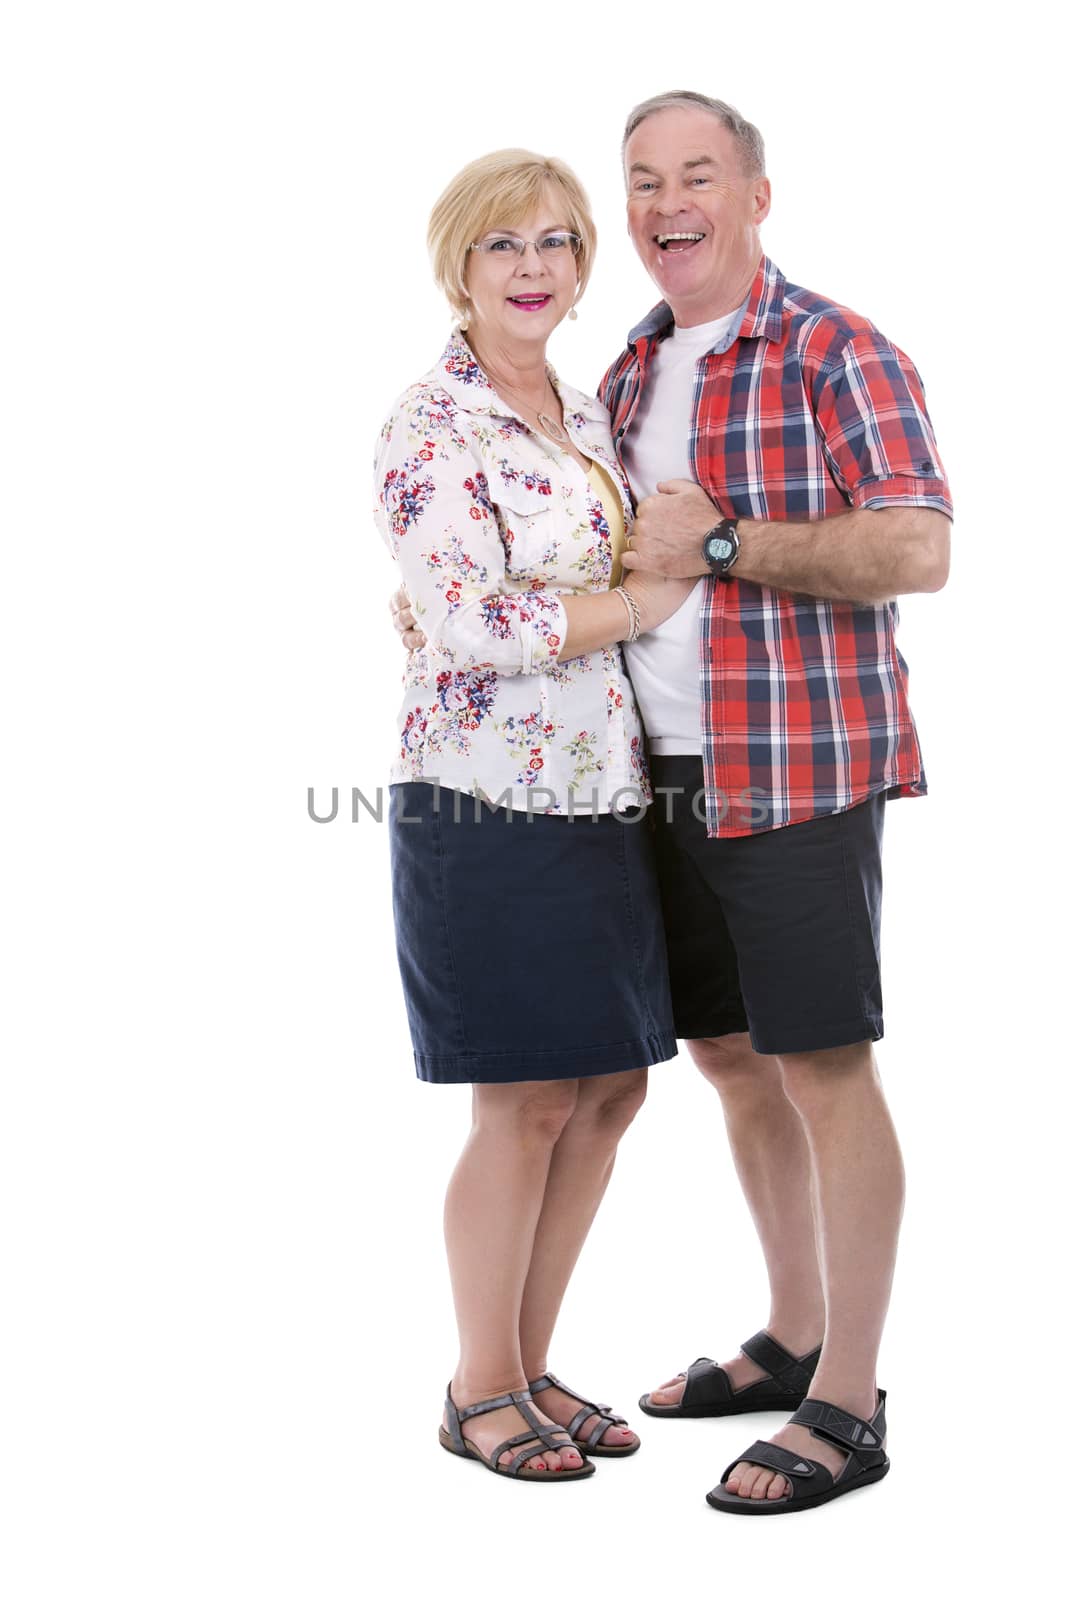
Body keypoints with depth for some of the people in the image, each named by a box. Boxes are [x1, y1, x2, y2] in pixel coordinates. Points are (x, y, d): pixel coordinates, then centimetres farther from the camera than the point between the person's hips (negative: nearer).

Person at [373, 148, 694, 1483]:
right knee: (525, 1107, -1)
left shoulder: (586, 415, 14)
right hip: (488, 807, -8)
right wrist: (654, 596, -11)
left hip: (604, 801, 8)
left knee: (609, 1091, 10)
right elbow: (483, 626, -19)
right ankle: (481, 1395, 17)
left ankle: (531, 1368, 25)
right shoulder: (427, 428, -11)